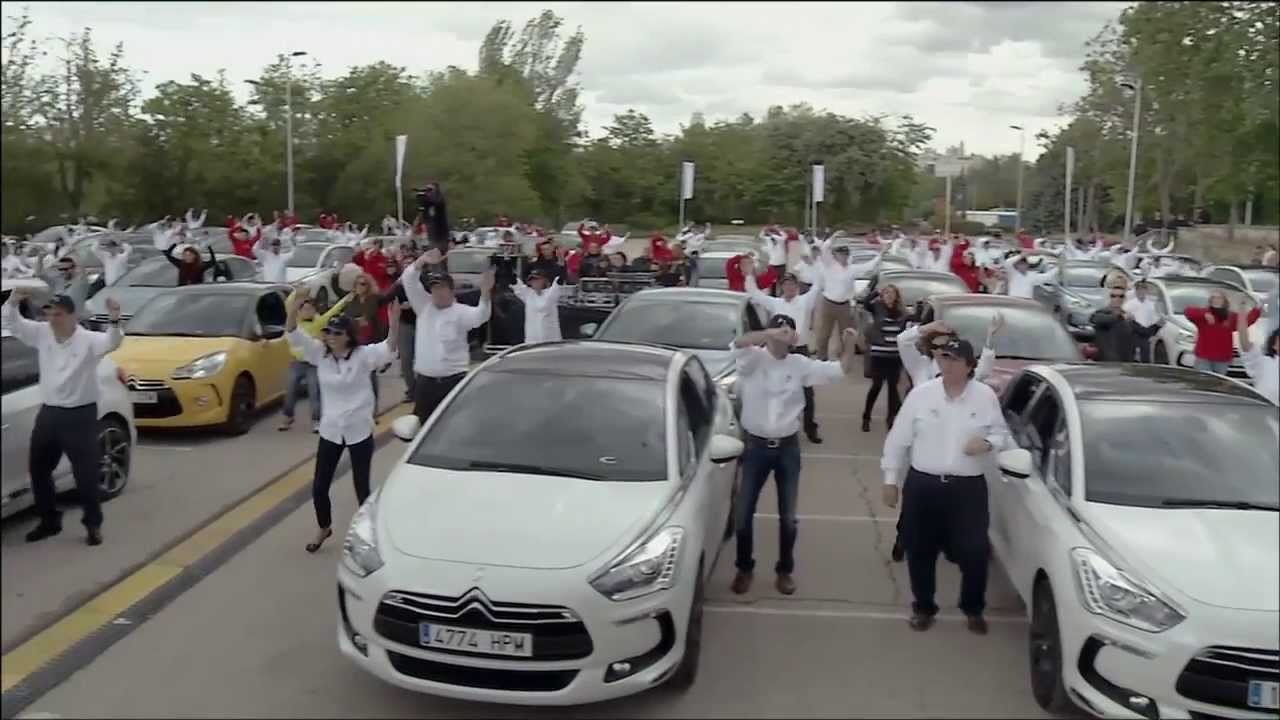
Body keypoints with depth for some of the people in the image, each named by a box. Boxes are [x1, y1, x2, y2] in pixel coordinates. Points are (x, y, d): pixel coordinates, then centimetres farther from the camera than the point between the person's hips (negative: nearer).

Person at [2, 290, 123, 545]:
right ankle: (49, 521, 31)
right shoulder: (41, 333, 2)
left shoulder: (88, 340, -15)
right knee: (38, 470, 15)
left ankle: (93, 524, 12)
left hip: (80, 415, -6)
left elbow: (112, 343, -32)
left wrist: (115, 321, -53)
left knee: (86, 474, -3)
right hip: (48, 413, 6)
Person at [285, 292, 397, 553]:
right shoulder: (320, 353, -1)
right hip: (330, 431, 4)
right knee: (319, 486, 9)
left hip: (360, 431, -4)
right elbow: (294, 336, -9)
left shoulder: (363, 355, -12)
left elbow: (389, 348, -28)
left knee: (362, 487, 4)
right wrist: (293, 310, -27)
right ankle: (324, 528, 35)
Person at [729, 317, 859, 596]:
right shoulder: (754, 359, -8)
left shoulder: (800, 364, 1)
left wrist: (849, 344, -15)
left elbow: (842, 370, 2)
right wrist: (773, 333, -40)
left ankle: (784, 570, 27)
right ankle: (744, 568, 25)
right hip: (756, 446, -2)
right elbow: (737, 344, -31)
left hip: (787, 447, 2)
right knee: (743, 513, 5)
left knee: (788, 516, 9)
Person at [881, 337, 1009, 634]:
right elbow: (898, 439, 2)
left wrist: (988, 443, -15)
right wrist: (890, 479, 3)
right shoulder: (921, 394, -3)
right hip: (922, 484, 1)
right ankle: (923, 607, 28)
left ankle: (973, 609, 26)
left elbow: (1001, 432, 9)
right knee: (920, 551, 8)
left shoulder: (985, 396, -3)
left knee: (974, 552, 1)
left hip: (968, 487, -1)